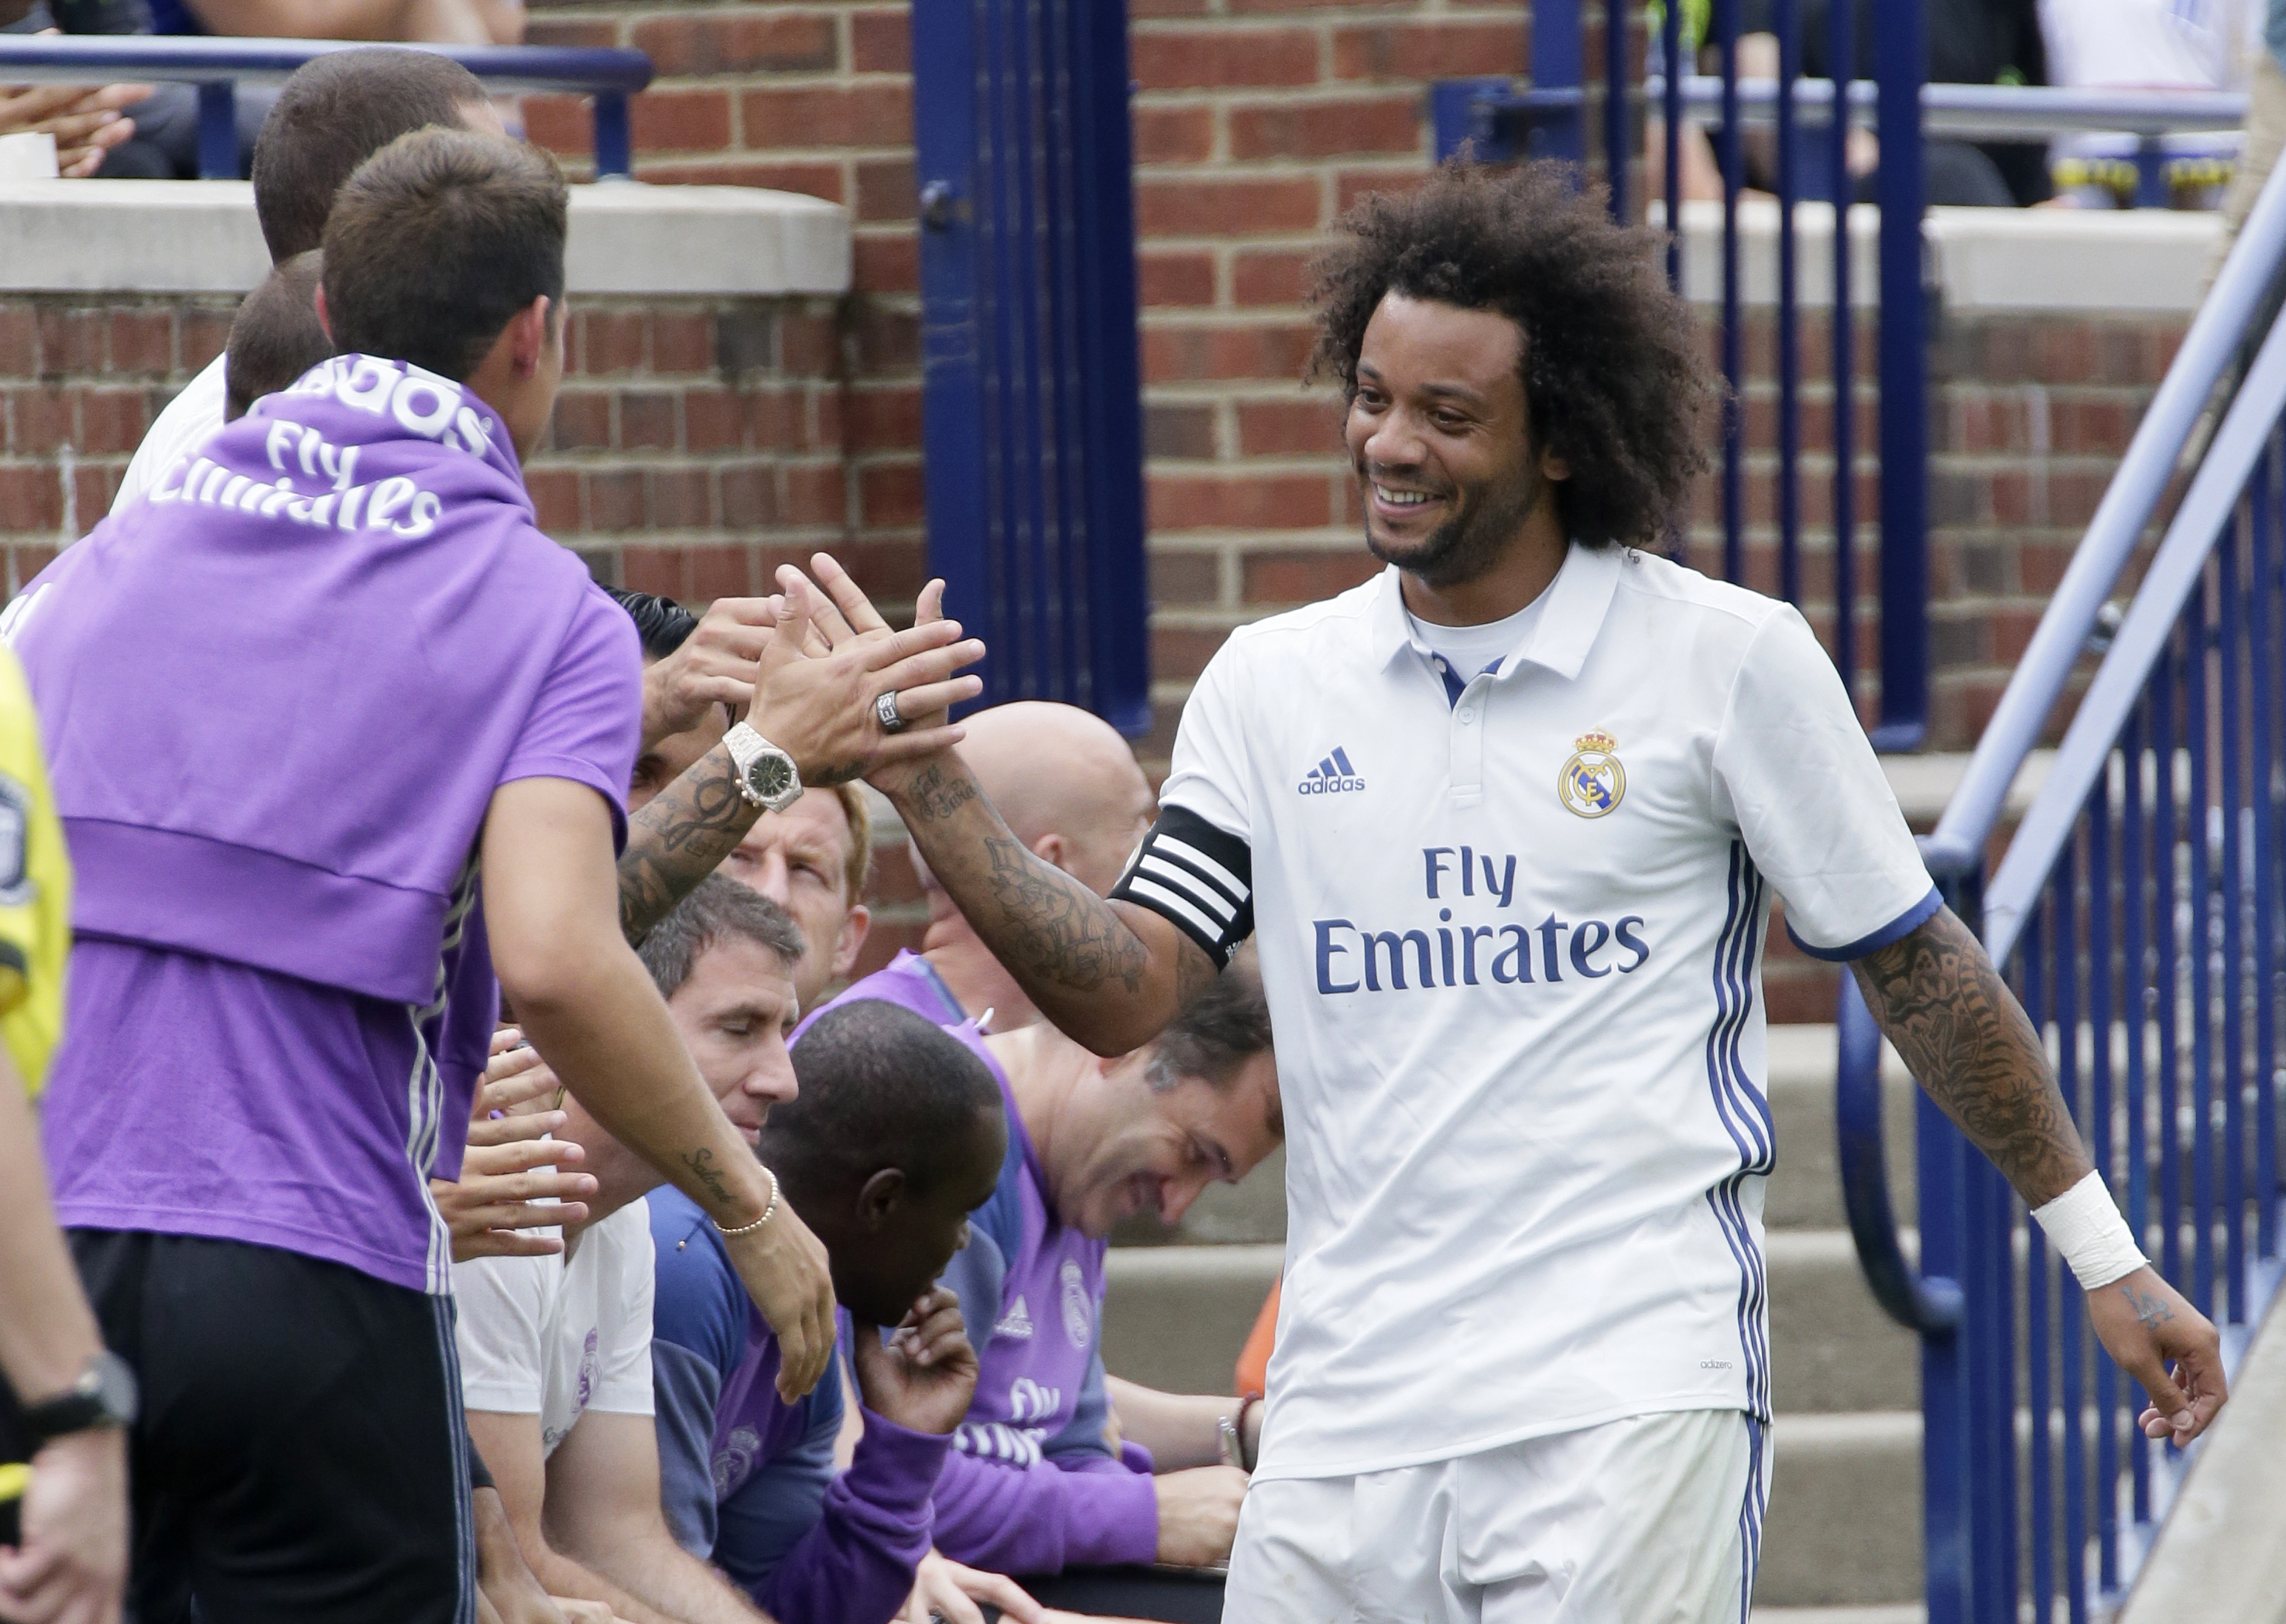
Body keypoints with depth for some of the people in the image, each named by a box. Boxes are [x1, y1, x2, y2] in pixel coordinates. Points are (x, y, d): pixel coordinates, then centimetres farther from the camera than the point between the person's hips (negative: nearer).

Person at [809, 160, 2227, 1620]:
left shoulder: (1730, 660, 0)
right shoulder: (1271, 686, 10)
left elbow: (1915, 964, 7)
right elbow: (1124, 992, 5)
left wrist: (2103, 1254, 8)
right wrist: (922, 777, -7)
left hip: (1631, 1404, -4)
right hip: (1342, 1422, 4)